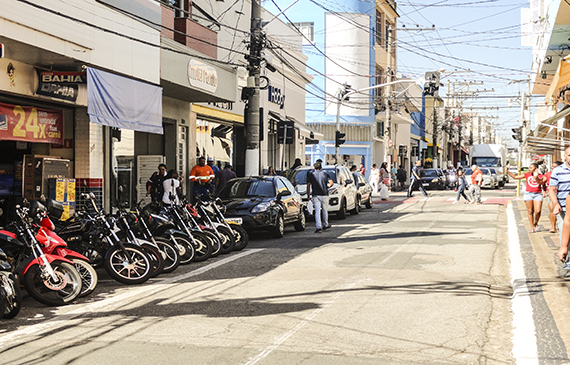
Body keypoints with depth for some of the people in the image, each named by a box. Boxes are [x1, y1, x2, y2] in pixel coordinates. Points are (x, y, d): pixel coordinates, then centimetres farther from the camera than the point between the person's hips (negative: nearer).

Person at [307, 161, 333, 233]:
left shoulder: (311, 175, 7)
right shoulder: (325, 174, 8)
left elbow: (308, 185, -2)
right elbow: (331, 183, -4)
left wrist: (308, 195, 2)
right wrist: (327, 187, 15)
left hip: (315, 195, -1)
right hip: (324, 195, 1)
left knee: (317, 212, -5)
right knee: (325, 210, 16)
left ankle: (319, 227, -14)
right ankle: (325, 225, 30)